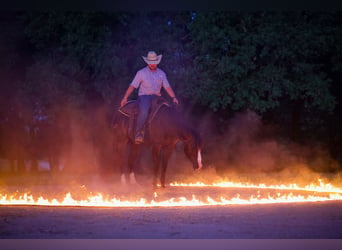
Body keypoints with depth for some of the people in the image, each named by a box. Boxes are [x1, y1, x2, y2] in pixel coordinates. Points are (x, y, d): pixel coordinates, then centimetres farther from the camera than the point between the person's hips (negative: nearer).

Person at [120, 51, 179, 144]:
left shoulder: (161, 73, 12)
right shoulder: (141, 73, 2)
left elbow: (167, 87, 7)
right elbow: (132, 86, 0)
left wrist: (174, 97, -8)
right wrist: (125, 97, -9)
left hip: (156, 97, 4)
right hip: (144, 96, -4)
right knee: (144, 111, -35)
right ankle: (138, 133, -25)